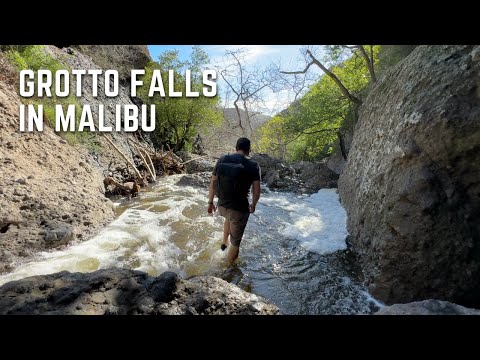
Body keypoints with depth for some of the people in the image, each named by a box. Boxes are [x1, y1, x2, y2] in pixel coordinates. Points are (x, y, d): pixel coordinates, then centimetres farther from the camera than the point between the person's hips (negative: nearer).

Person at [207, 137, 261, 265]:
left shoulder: (222, 160, -5)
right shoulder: (253, 166, -13)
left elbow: (212, 184, 0)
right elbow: (256, 191, -9)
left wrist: (210, 203, 14)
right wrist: (253, 205, 11)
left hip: (222, 206, 4)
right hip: (239, 210, -4)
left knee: (229, 217, 41)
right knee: (235, 242, 18)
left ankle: (224, 242, 55)